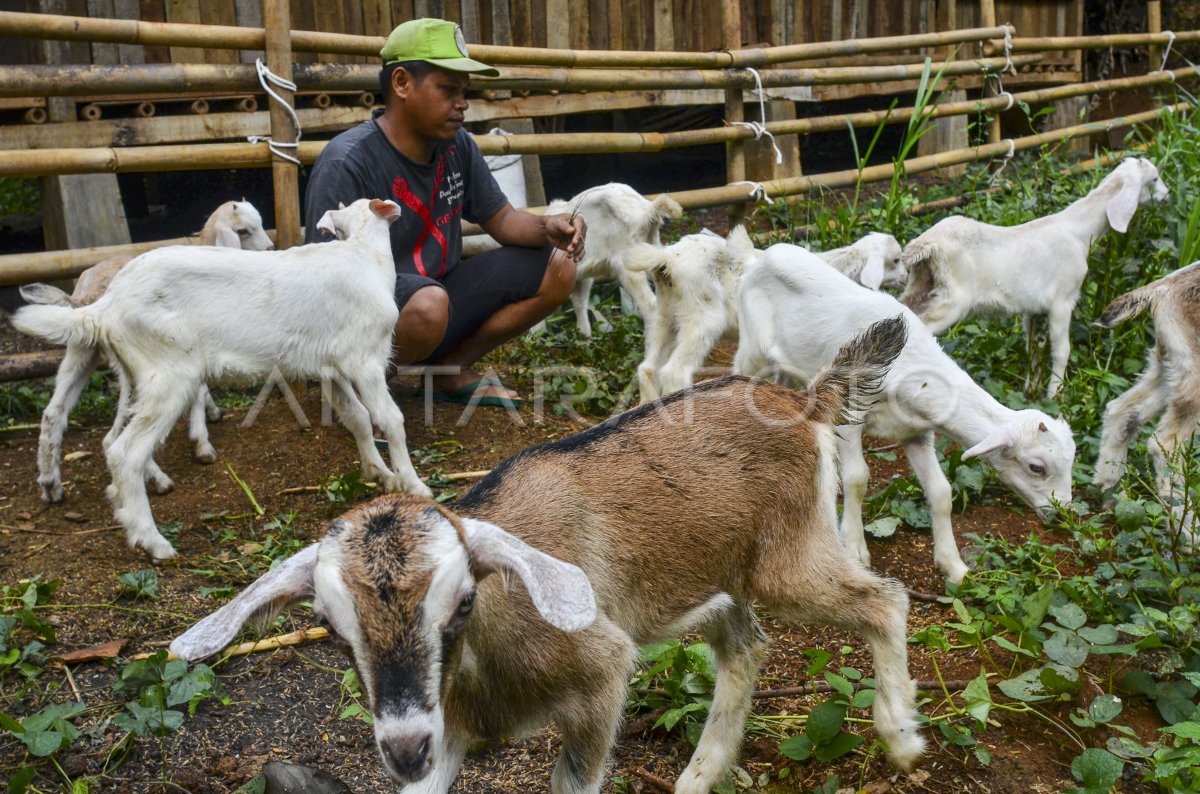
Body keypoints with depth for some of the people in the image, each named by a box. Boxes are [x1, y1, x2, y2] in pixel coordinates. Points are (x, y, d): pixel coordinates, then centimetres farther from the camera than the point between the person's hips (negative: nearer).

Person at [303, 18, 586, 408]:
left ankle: (451, 370, 11)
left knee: (557, 269, -1)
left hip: (440, 296, 7)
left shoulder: (457, 146, -1)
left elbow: (502, 219, 7)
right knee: (428, 302, -40)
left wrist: (547, 227, -13)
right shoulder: (346, 164, -22)